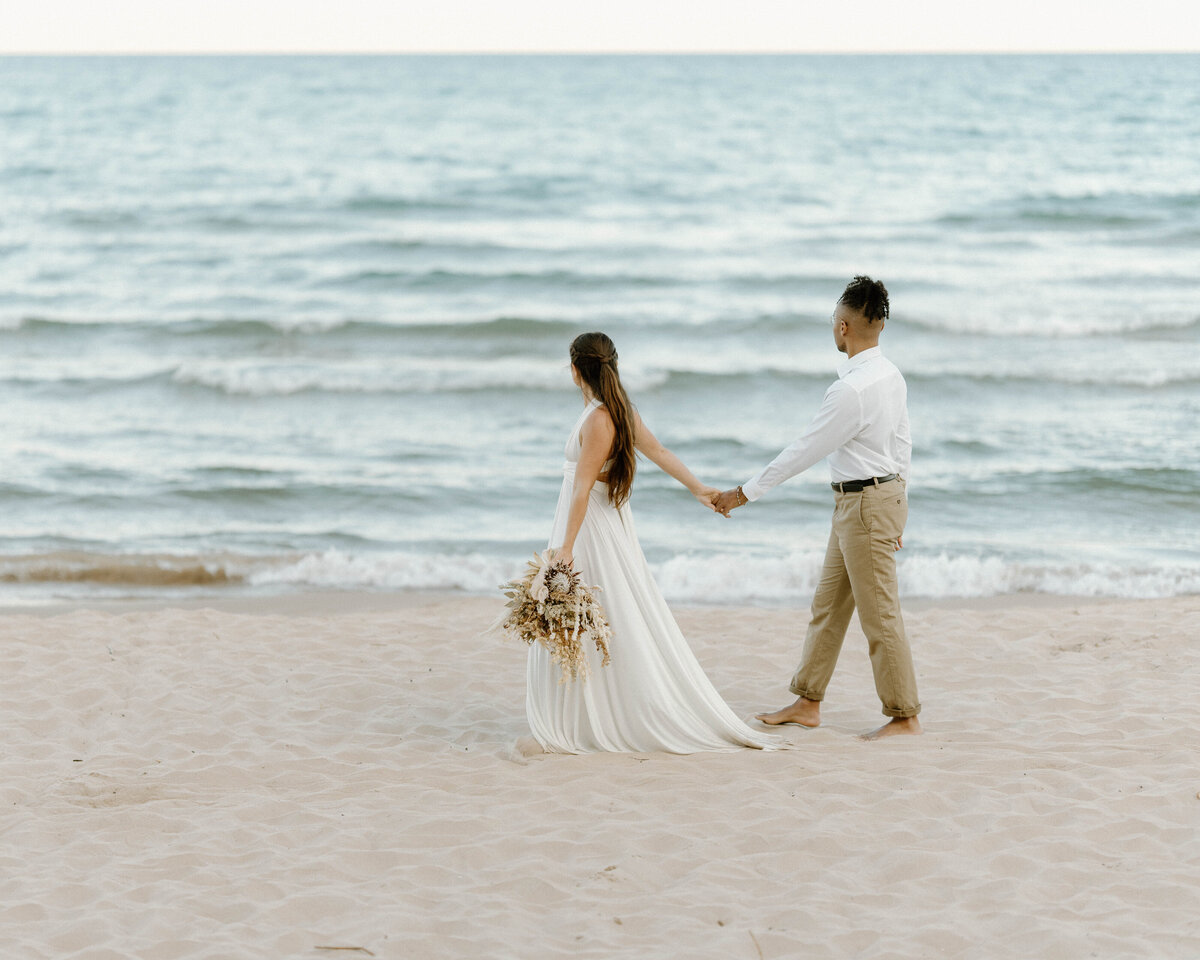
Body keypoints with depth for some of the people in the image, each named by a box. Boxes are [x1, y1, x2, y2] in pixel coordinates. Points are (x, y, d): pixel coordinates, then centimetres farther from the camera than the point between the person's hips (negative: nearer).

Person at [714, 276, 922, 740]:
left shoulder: (852, 390, -23)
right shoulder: (890, 375, 6)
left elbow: (804, 450, -18)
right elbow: (902, 446, 13)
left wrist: (746, 492, -9)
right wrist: (896, 511, 21)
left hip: (865, 503, -10)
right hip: (886, 491, 10)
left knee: (879, 615, -1)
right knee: (828, 604, 15)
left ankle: (904, 715, 9)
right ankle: (807, 702, 23)